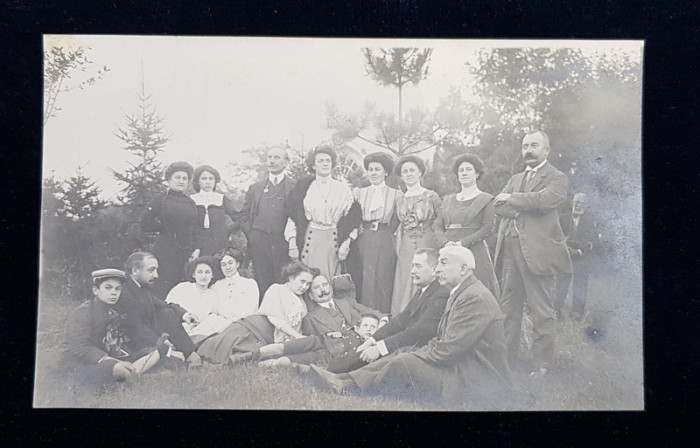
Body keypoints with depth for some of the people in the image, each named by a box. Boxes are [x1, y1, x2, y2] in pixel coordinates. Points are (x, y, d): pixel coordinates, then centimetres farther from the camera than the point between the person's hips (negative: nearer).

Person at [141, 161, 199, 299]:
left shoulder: (191, 203, 14)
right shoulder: (160, 200, 3)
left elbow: (196, 229, 13)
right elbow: (145, 224, -2)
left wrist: (196, 249, 0)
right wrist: (165, 226, -1)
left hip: (187, 253, 4)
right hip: (166, 253, -4)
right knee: (164, 290, -5)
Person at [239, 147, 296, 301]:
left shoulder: (295, 187, 5)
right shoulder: (255, 188, 15)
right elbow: (243, 215, 18)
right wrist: (250, 234, 5)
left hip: (284, 245, -2)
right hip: (259, 245, 2)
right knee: (262, 287, 4)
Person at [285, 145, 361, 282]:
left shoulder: (342, 188, 7)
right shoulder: (303, 187, 5)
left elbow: (351, 217, 4)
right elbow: (293, 217, 2)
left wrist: (345, 244, -4)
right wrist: (292, 244, -4)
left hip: (333, 240, 1)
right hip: (310, 240, -1)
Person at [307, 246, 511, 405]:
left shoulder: (475, 298, -20)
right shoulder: (462, 293, 14)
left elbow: (449, 350, -24)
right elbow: (442, 341, 14)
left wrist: (413, 357, -11)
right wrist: (412, 354, 0)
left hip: (472, 378, -10)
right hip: (460, 366, 10)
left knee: (404, 363, -19)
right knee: (401, 355, 1)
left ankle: (347, 385, -3)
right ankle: (344, 380, -2)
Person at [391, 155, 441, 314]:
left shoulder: (431, 196, -1)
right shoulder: (399, 200, 11)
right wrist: (399, 246, 7)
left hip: (428, 246, -4)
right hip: (406, 249, 4)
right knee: (405, 288, 4)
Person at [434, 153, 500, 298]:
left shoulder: (485, 199, 6)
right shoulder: (447, 200, 19)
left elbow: (488, 228, -6)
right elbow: (437, 226, 12)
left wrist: (463, 243, -15)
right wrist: (446, 242, -9)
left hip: (474, 252, -4)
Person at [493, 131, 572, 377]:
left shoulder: (556, 177, 1)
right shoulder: (516, 178, 21)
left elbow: (545, 200, -19)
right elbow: (498, 206, 7)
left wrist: (512, 199, -7)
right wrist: (524, 209, -9)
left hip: (537, 250, -6)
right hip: (509, 248, 6)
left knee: (541, 311, -1)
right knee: (508, 308, 11)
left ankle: (543, 363, 10)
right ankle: (506, 358, 20)